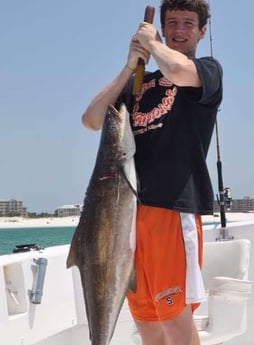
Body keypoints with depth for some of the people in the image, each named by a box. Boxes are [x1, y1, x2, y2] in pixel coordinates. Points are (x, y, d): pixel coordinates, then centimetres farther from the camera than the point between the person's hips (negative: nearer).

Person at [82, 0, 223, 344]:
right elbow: (92, 120, 10)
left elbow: (178, 71, -18)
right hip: (128, 205, 6)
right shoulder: (139, 81, 22)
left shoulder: (208, 69, 7)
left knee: (174, 314, -10)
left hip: (174, 204, -5)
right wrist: (129, 67, 6)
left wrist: (151, 41, 2)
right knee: (144, 315, 9)